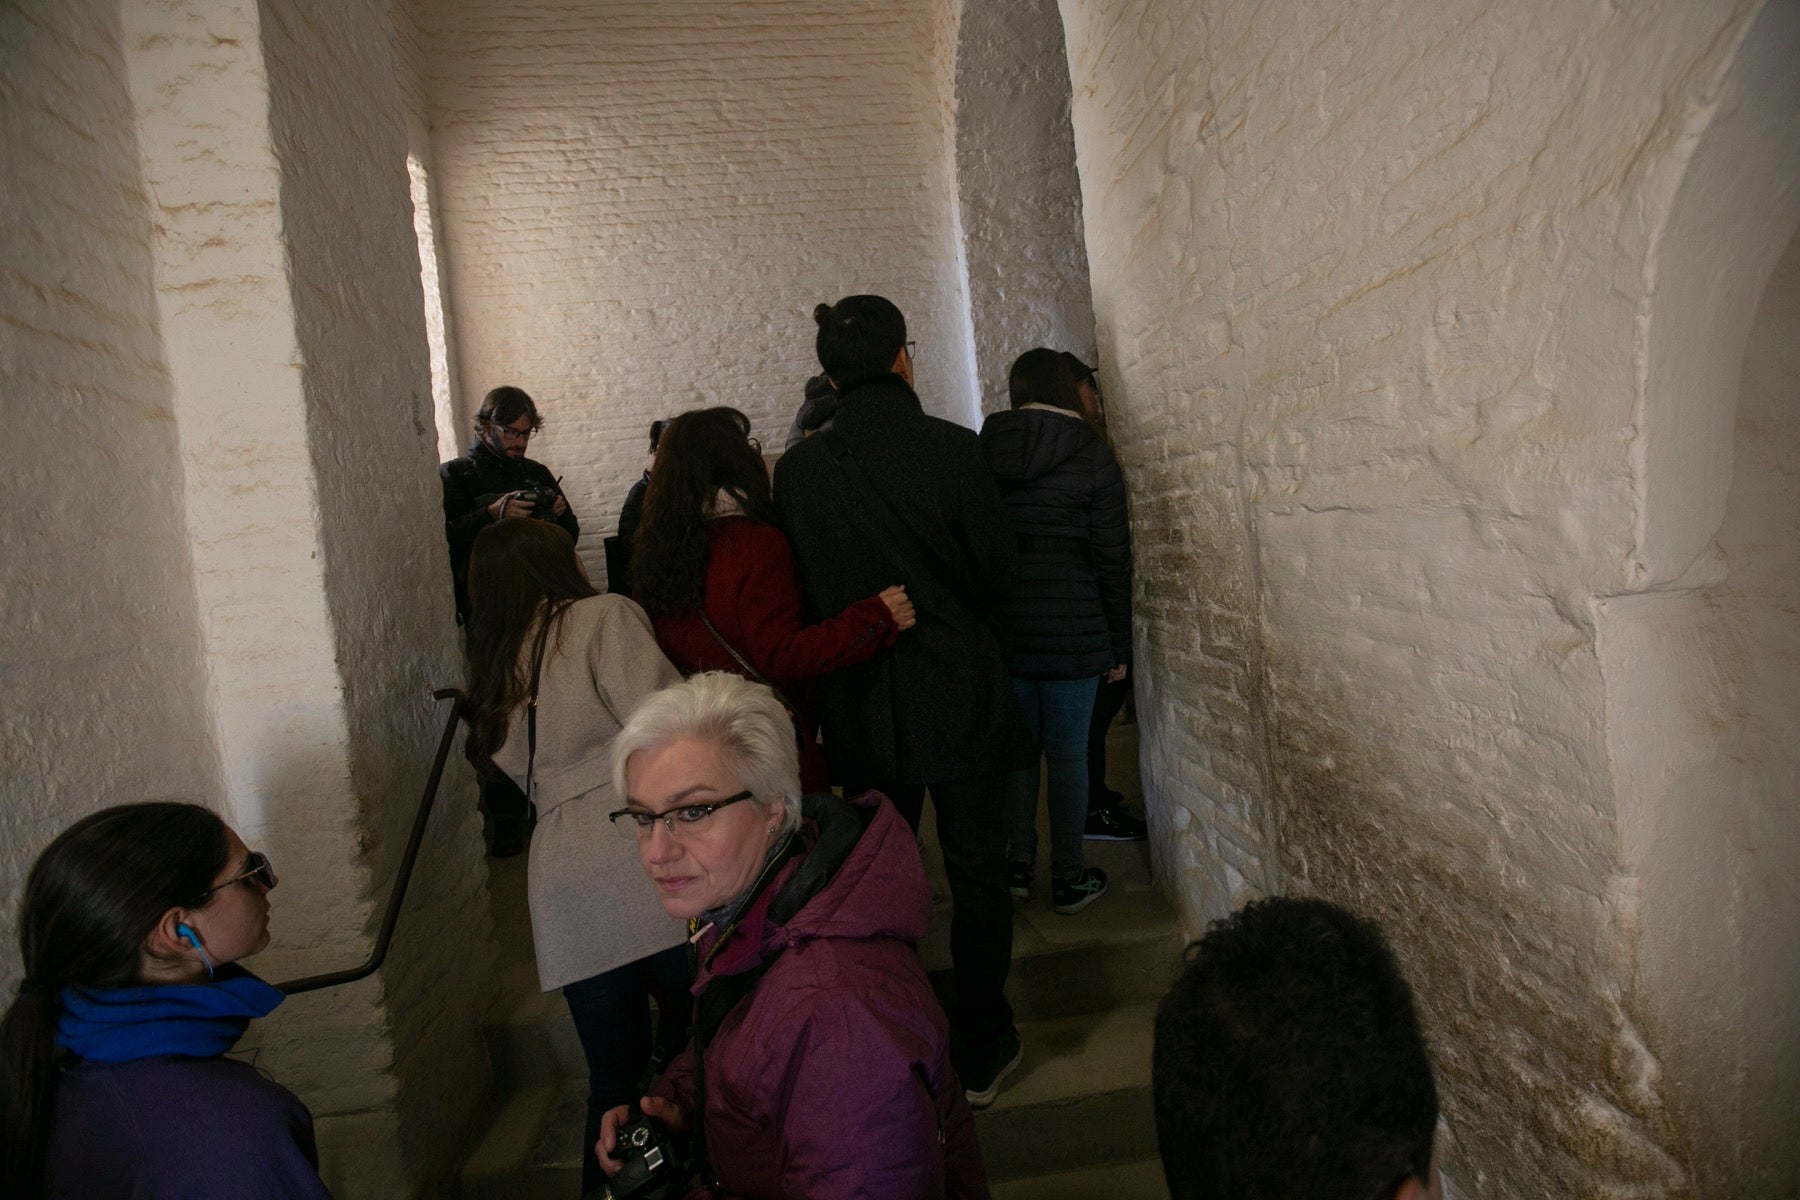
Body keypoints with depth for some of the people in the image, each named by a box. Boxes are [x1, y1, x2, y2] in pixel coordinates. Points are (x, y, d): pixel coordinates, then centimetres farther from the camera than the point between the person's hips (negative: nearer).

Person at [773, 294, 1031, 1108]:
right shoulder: (950, 448, -15)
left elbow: (799, 591, 0)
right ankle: (980, 1053, 26)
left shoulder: (798, 468, -7)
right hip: (959, 696, -2)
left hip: (860, 705, 3)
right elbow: (996, 573, -7)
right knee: (976, 873, 13)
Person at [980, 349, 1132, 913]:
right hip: (1072, 629, -2)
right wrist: (1119, 644, 2)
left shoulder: (983, 450, 2)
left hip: (1002, 627, 3)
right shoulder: (1092, 454, -4)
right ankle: (1069, 878, 17)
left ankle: (1017, 863, 25)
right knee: (1068, 753, 6)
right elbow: (1113, 557, -5)